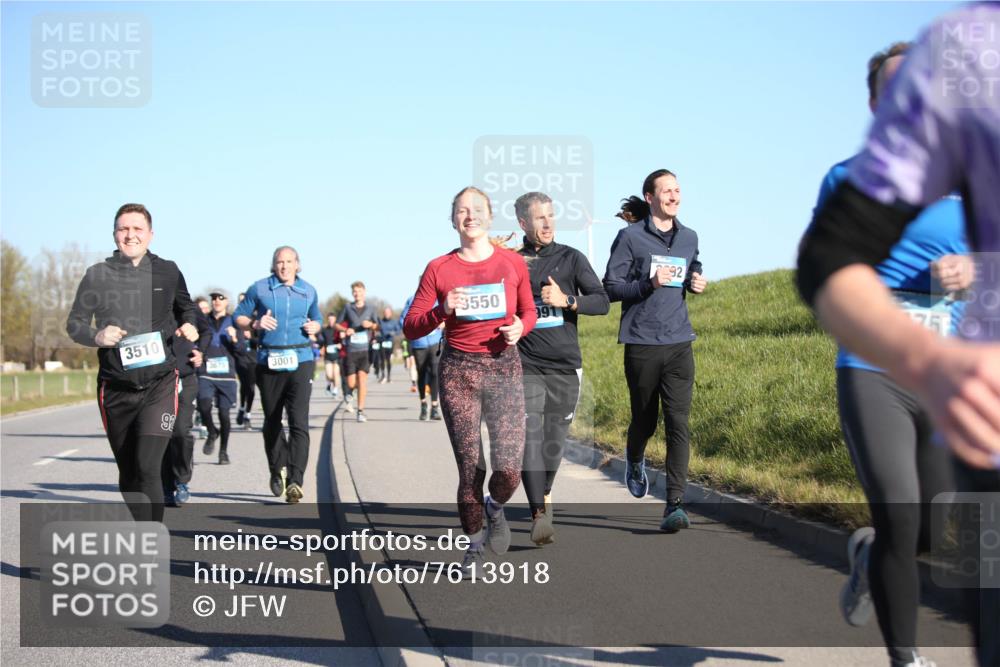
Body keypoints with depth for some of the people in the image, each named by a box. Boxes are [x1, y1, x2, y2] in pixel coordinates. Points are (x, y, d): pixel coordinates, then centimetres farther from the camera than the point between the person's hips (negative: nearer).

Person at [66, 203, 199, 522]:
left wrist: (188, 325, 2)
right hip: (115, 388, 2)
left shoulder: (168, 272, 4)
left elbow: (186, 307, 23)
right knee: (128, 473, 12)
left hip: (159, 385, -2)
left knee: (147, 468, -18)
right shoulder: (98, 275, 1)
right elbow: (74, 323, 5)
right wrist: (96, 336, -15)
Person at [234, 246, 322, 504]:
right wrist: (255, 323, -12)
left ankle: (295, 482, -19)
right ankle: (277, 469, 36)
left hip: (300, 360, 0)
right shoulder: (259, 289, 4)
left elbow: (316, 319, 25)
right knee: (272, 421, 13)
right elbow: (238, 317, 7)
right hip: (269, 362, 0)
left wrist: (314, 327, 2)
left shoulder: (308, 291, 11)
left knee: (298, 422, -14)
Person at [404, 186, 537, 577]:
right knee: (469, 469, 0)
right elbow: (410, 328, 1)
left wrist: (519, 328, -5)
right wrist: (442, 310, -17)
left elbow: (529, 312, 17)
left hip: (504, 368, 0)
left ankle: (495, 508, 25)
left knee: (509, 469, -11)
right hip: (458, 372, 0)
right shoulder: (439, 269, 1)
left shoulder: (513, 263, 3)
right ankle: (474, 544, 22)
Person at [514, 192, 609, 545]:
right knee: (529, 437, -14)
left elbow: (601, 302, -2)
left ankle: (544, 495, 33)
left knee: (554, 440, 7)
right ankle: (539, 514, -18)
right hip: (526, 366, -1)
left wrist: (567, 300, -18)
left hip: (565, 364, 1)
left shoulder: (571, 258, 6)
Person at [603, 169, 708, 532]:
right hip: (642, 343, -3)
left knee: (678, 422, -8)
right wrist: (649, 284, -20)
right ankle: (634, 461, 46)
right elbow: (610, 287, -4)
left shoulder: (689, 237, 12)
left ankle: (674, 505, -10)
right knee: (644, 420, 10)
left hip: (679, 343, 3)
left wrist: (697, 283, 5)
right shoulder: (630, 237, -3)